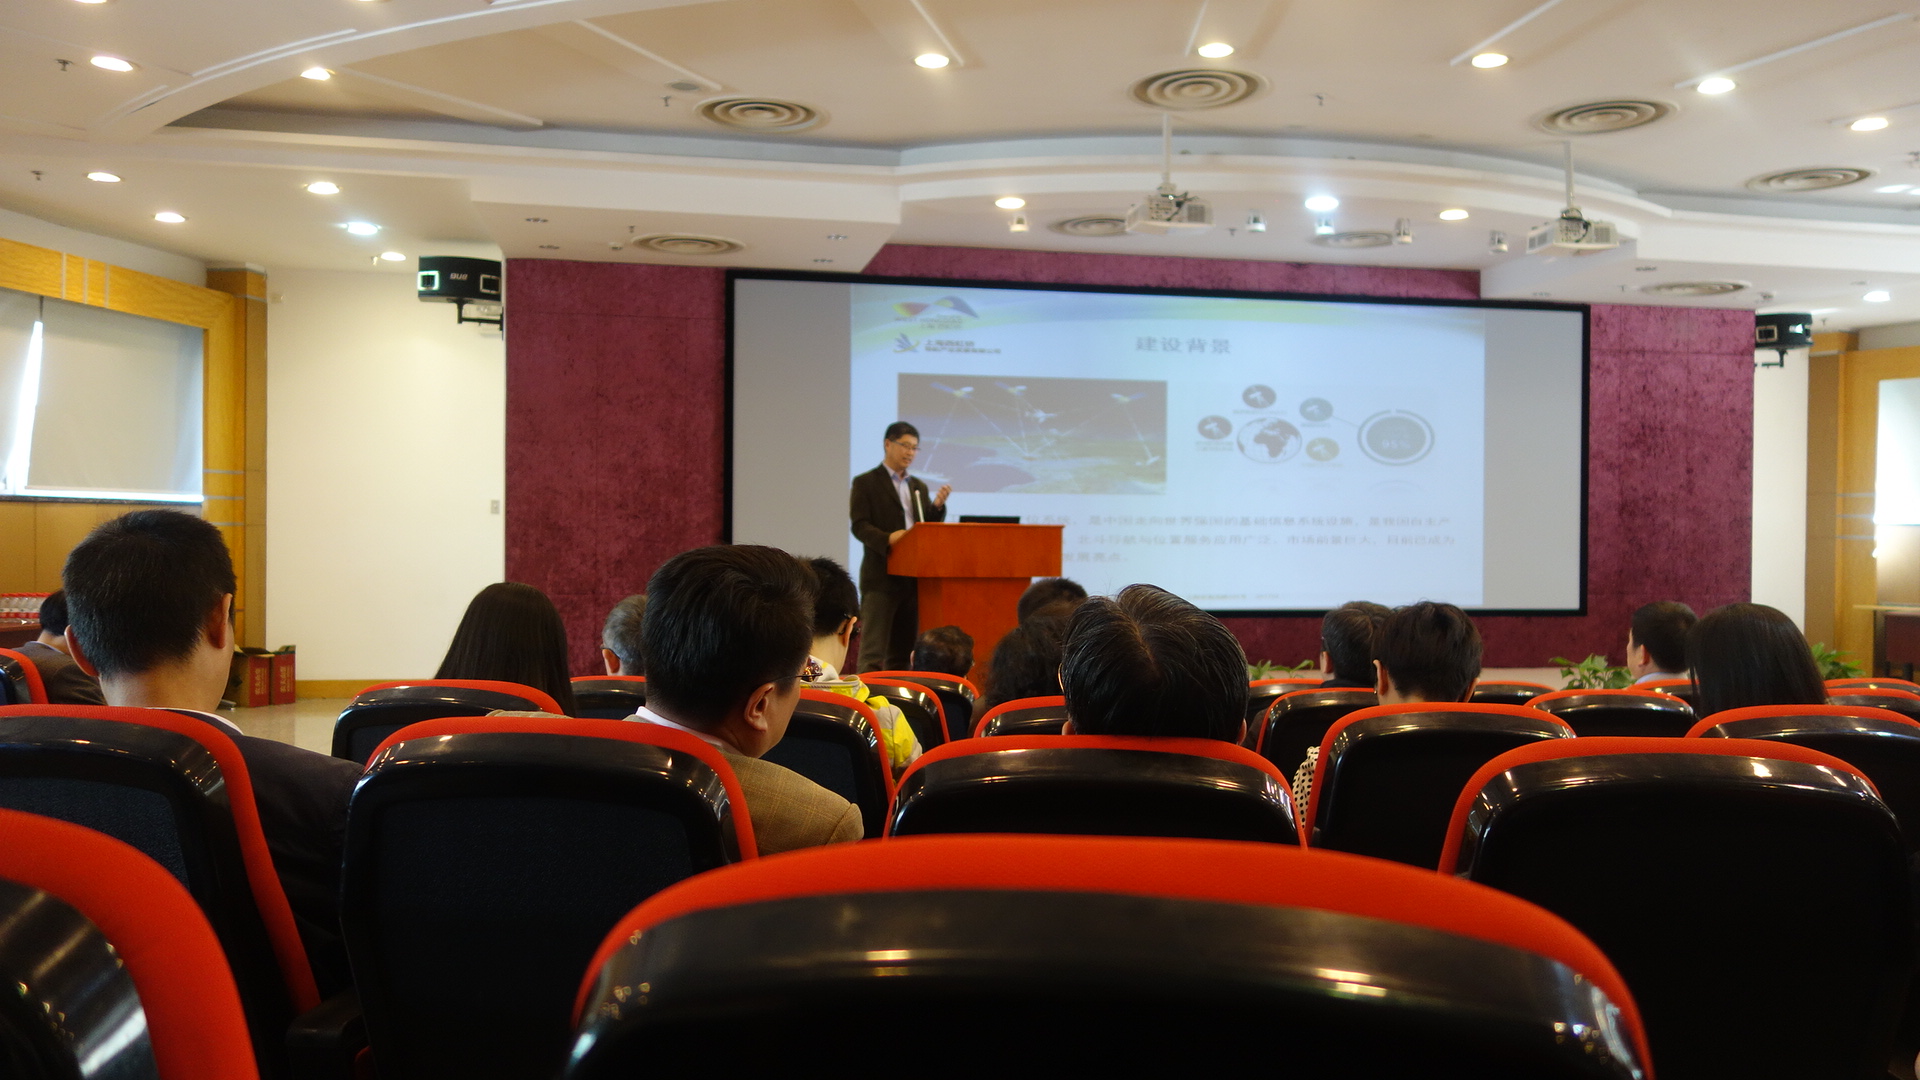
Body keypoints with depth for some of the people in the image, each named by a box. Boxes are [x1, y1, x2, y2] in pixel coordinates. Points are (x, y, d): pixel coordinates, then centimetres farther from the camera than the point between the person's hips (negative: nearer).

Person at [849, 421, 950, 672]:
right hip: (881, 576, -6)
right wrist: (887, 538, -26)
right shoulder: (866, 483, 1)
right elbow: (859, 526, -9)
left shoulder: (919, 486, 19)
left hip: (914, 576, 6)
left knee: (904, 650, 9)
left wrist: (938, 505, -3)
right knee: (873, 651, -8)